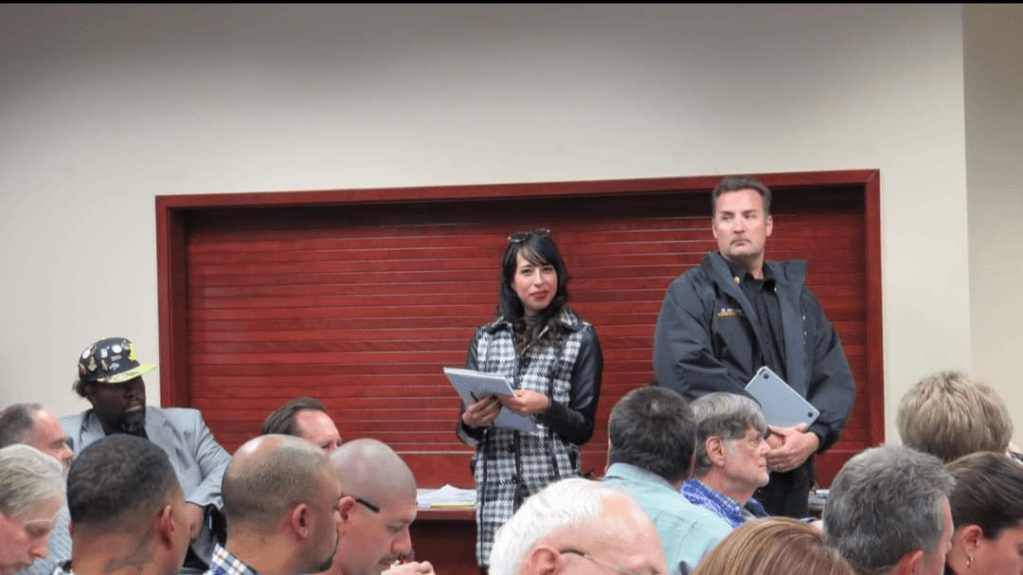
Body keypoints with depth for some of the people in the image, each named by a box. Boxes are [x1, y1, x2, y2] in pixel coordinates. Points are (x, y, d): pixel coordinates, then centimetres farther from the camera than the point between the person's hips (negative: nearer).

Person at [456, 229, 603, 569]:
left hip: (555, 490, -2)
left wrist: (545, 407, -16)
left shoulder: (580, 338, 3)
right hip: (496, 491, 3)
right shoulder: (486, 339, 12)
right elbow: (467, 434, 15)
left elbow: (583, 428, 1)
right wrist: (470, 422, -7)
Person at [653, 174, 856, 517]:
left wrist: (812, 437, -9)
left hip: (791, 481, 5)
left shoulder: (797, 297, 18)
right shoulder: (689, 294, 2)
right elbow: (687, 376, -13)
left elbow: (836, 379, 10)